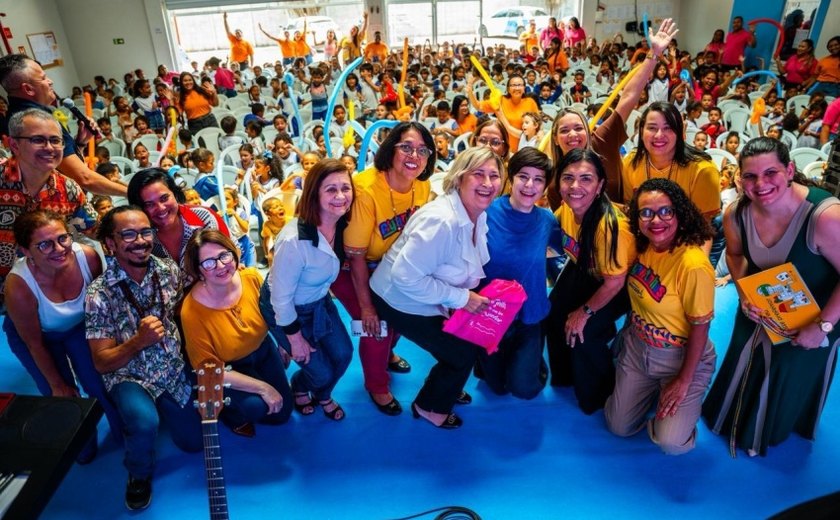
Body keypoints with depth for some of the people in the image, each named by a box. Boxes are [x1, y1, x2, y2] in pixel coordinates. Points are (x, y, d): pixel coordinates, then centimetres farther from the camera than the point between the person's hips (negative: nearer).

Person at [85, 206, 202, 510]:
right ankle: (139, 475, 0)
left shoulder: (169, 270, -8)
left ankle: (165, 410, 37)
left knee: (194, 442, 8)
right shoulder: (99, 294, -18)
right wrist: (139, 340, -31)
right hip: (129, 377, -4)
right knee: (145, 423, -34)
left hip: (175, 370, 4)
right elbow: (102, 363, -14)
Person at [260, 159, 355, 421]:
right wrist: (295, 338, -15)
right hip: (287, 310, -6)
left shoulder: (341, 224, -16)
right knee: (321, 371, 1)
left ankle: (322, 396, 39)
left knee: (343, 354, 6)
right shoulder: (294, 240, -37)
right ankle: (299, 388, 39)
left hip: (320, 301, 6)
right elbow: (280, 296, -25)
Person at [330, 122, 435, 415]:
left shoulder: (423, 186, -15)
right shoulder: (366, 190, -33)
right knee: (377, 324, -7)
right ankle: (376, 385, 24)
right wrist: (365, 307, -19)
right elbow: (355, 256, -25)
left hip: (389, 264, 6)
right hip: (350, 268, -6)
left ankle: (386, 354, 47)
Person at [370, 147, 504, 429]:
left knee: (471, 341, 15)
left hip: (429, 298, 8)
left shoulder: (479, 215, -4)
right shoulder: (442, 220, -34)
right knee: (462, 353, 0)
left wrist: (476, 291, -6)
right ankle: (429, 406, 27)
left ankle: (444, 387, 44)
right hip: (401, 301, -8)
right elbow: (406, 276, -35)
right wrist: (460, 297, -29)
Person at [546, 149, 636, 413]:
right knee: (553, 314, 4)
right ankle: (564, 375, 34)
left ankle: (596, 395, 13)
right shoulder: (567, 207, -19)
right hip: (583, 270, 7)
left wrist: (585, 311, -16)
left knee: (585, 331, -18)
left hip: (617, 286, -7)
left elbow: (614, 282, -27)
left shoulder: (611, 224, -38)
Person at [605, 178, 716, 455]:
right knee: (618, 427, 10)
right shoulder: (641, 246, -10)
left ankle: (675, 396, 17)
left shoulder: (693, 264, -27)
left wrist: (684, 381, -13)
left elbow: (700, 326, -19)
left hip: (681, 356, -5)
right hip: (636, 347, 5)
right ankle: (653, 390, 34)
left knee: (672, 443, -10)